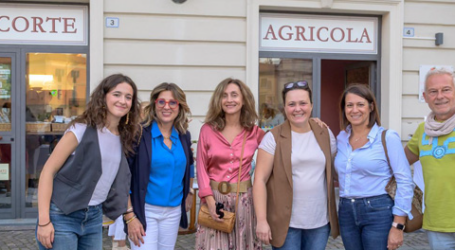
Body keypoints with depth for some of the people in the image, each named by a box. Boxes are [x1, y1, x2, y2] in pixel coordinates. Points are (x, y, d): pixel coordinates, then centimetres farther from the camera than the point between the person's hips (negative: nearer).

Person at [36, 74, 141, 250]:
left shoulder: (124, 138, 8)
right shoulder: (82, 129, -11)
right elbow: (48, 171, -12)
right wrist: (43, 221, -17)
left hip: (94, 217, 6)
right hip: (63, 216, -6)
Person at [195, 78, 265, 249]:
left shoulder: (254, 132, 2)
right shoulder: (207, 130, -1)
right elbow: (201, 168, -1)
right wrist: (210, 200, -11)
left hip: (243, 198, 1)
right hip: (214, 196, -1)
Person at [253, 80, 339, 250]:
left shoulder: (325, 134, 6)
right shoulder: (274, 138, -6)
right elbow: (260, 180, -8)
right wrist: (262, 220, -14)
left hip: (320, 222, 4)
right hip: (286, 223, -4)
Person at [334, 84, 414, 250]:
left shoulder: (388, 138, -8)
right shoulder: (341, 138, 8)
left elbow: (405, 182, -10)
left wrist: (397, 226, -14)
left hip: (378, 212, -5)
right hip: (346, 213, 5)